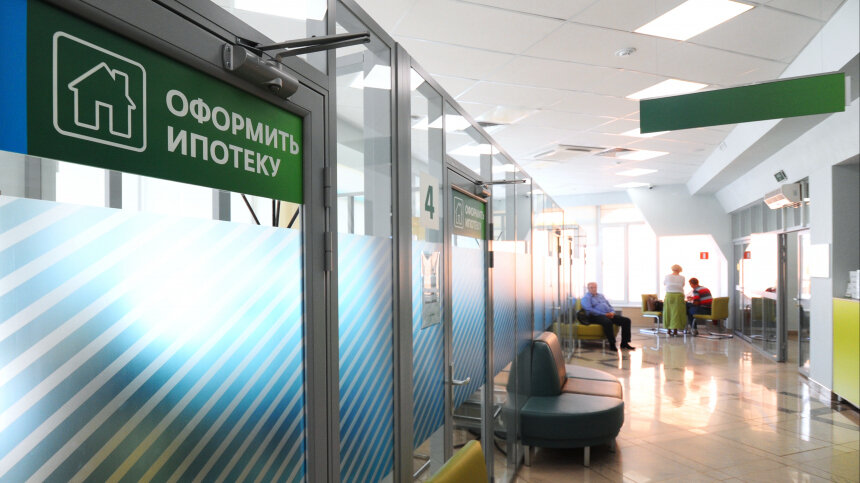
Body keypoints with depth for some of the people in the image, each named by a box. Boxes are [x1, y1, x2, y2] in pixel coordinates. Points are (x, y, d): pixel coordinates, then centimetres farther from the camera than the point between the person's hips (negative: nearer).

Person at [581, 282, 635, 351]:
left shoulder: (601, 295, 26)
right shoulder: (586, 298, 3)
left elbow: (609, 305, 25)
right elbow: (590, 310, -12)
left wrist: (612, 312, 0)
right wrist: (604, 314, -18)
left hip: (609, 315, 7)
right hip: (596, 316, -7)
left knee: (626, 320, -10)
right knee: (607, 322, -40)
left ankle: (624, 343, -7)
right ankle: (612, 344, -32)